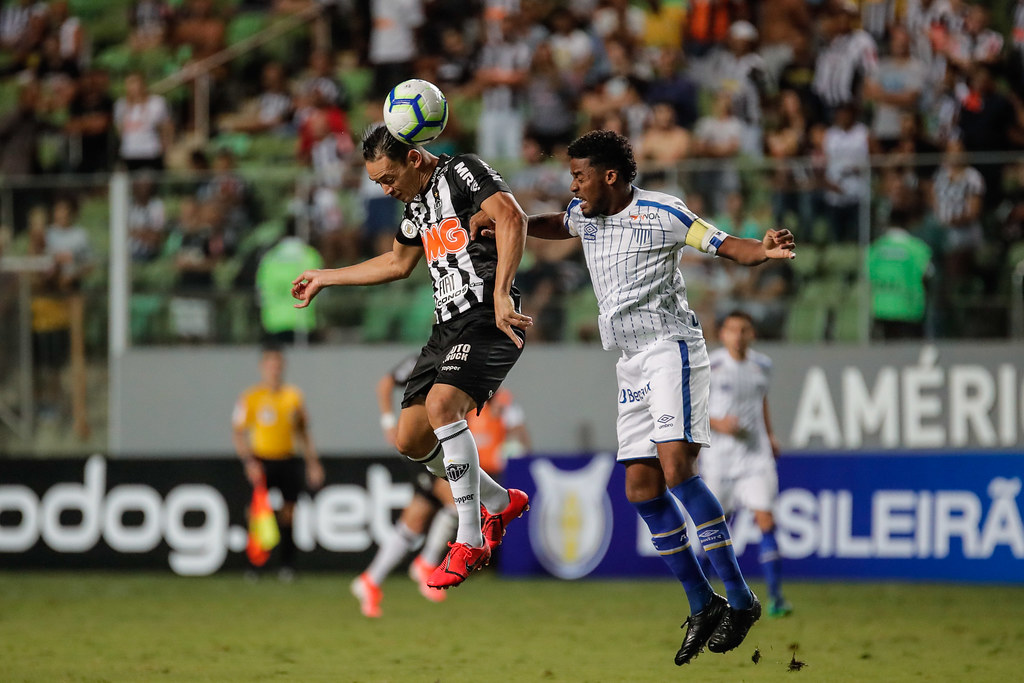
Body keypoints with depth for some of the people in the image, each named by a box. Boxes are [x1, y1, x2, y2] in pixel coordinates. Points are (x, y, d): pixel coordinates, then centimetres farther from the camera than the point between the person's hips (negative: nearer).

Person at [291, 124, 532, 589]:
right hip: (449, 325, 9)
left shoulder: (462, 172, -6)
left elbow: (511, 218, -22)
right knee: (411, 440, 4)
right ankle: (501, 503, 25)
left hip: (489, 320, -9)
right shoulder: (416, 203, 21)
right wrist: (325, 279, 44)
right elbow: (398, 262, 38)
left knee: (442, 405, -28)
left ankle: (470, 542, -21)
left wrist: (501, 293, -31)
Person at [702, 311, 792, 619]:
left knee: (765, 519, -11)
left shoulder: (762, 365, 6)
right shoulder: (709, 366, -7)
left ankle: (775, 596, -10)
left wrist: (770, 435, 14)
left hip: (756, 454, 2)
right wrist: (717, 423, -19)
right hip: (718, 455, -2)